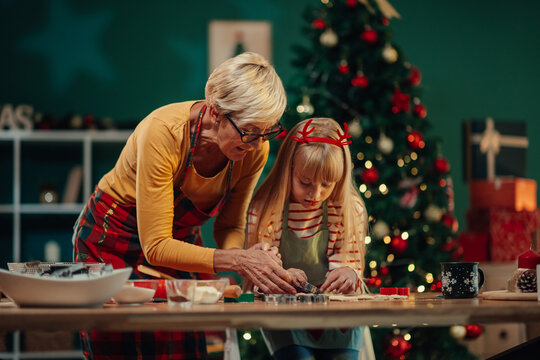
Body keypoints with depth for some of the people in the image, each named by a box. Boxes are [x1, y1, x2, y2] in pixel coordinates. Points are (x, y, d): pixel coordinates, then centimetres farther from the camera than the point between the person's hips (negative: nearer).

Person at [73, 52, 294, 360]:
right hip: (112, 241, -4)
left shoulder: (255, 149, -20)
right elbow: (156, 248, -34)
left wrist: (241, 255, -28)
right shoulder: (163, 132, -35)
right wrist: (236, 260, -43)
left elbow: (230, 226, -5)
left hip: (182, 240, 4)